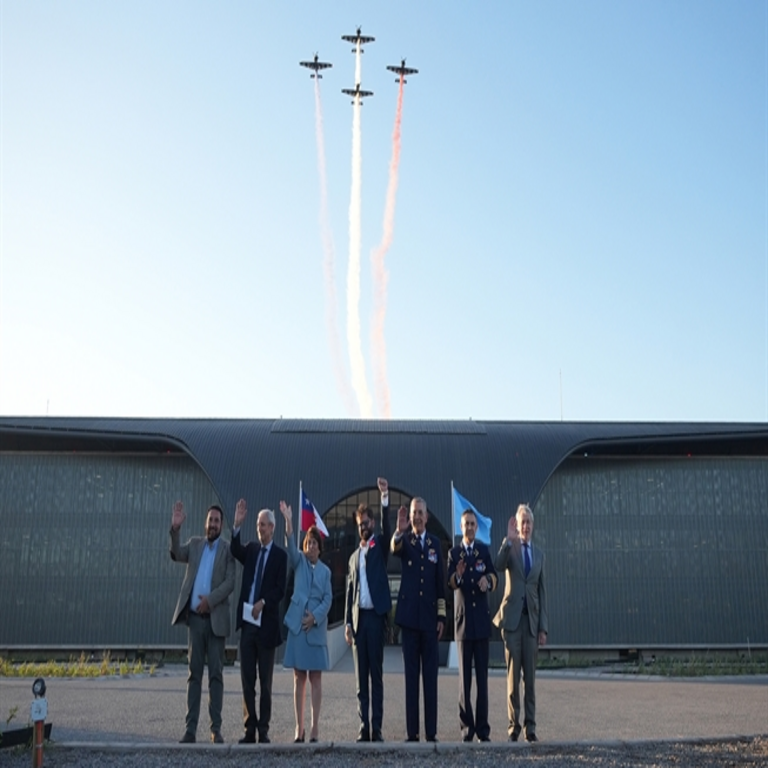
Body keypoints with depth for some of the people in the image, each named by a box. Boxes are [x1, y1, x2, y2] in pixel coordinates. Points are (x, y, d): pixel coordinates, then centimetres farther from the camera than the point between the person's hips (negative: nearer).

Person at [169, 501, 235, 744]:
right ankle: (191, 728, 6)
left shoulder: (227, 550, 2)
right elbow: (177, 555, -6)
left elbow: (230, 582, -6)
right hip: (194, 617, 2)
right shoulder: (195, 543, 12)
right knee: (194, 673, 5)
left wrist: (210, 599, -19)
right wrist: (175, 529, -20)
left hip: (216, 618, -2)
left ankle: (216, 728, 5)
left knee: (216, 674, 1)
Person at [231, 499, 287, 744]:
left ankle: (263, 730, 9)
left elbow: (280, 589, -8)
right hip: (247, 622, 4)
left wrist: (263, 602, -22)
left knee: (265, 681, 3)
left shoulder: (280, 555, -1)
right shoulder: (251, 549, 12)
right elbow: (235, 551, -10)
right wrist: (237, 525, -22)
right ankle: (250, 729, 13)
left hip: (267, 623, -4)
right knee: (247, 679, 6)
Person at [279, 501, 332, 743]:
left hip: (316, 627, 0)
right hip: (297, 624, 0)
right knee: (299, 678, 4)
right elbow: (290, 546, -14)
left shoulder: (325, 571, 9)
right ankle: (299, 728, 9)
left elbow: (328, 599, 3)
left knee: (315, 678, 2)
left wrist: (315, 616, -14)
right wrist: (289, 522, -31)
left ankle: (314, 729, 5)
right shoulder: (299, 561, 6)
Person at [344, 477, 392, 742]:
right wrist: (347, 623, 6)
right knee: (360, 675, 5)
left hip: (376, 615, -4)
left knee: (376, 673, -3)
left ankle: (377, 727, -1)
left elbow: (387, 528, -14)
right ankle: (363, 727, 8)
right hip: (358, 617, 4)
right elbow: (349, 591, 15)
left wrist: (385, 498, -25)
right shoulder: (354, 556, 18)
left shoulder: (380, 546, 7)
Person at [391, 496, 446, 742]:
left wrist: (442, 615, 5)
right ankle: (411, 731, 6)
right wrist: (399, 531, -44)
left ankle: (431, 731, 8)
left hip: (430, 616, 2)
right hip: (409, 615, -2)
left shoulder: (435, 542, 9)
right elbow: (394, 549, -22)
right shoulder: (404, 540, 3)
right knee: (411, 674, 2)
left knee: (430, 675, 4)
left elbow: (441, 582, 9)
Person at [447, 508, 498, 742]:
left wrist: (488, 580, -25)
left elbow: (494, 576, -1)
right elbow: (450, 584, -9)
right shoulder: (454, 553, 5)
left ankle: (483, 728, 5)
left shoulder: (485, 550, 8)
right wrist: (457, 576, -31)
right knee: (464, 676, 2)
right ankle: (466, 726, 6)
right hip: (463, 619, -1)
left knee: (482, 676, 1)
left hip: (482, 619, 1)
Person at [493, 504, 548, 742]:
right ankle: (513, 725, 6)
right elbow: (498, 566, -22)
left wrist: (543, 627, 9)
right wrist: (509, 539, -25)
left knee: (530, 676, 5)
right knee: (513, 674, 0)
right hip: (512, 617, -3)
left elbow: (542, 591, 14)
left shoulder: (539, 554, 14)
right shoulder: (510, 548, 2)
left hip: (532, 619, 3)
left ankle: (530, 726, 10)